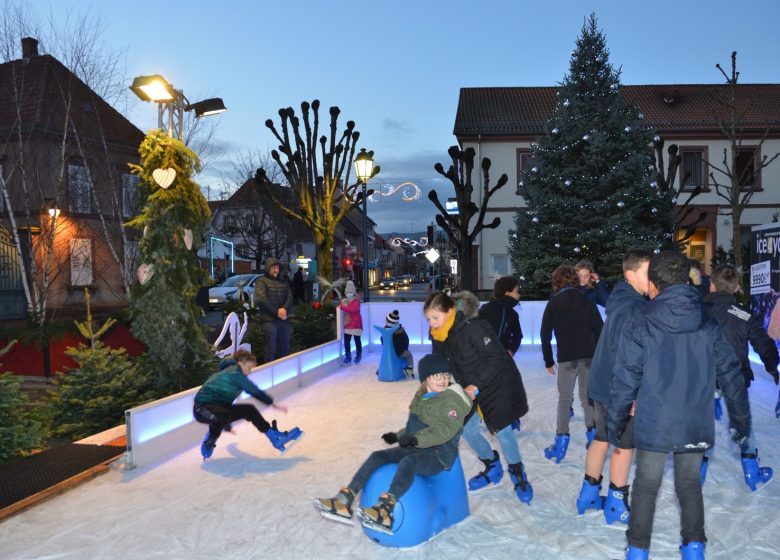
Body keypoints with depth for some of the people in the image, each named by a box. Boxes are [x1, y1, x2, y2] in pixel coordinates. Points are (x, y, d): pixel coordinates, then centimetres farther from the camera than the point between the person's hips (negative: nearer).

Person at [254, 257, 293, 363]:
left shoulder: (283, 282, 18)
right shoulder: (261, 281, 1)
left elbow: (290, 297, 7)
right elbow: (262, 299, -12)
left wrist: (284, 309, -13)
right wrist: (276, 312, -15)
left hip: (284, 319, 5)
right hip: (269, 319, -5)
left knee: (284, 348, 8)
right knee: (271, 349, -4)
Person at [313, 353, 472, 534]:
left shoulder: (452, 400, -9)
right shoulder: (421, 398, 16)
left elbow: (445, 429, -25)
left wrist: (417, 439, -36)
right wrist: (398, 436, 16)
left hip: (438, 455, -8)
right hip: (416, 449, 8)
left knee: (408, 462, -36)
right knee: (377, 456, -8)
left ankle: (384, 510, -50)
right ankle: (344, 502, -13)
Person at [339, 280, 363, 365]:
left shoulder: (356, 300, -11)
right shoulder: (343, 301, 7)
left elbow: (353, 309, -28)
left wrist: (342, 307, -26)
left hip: (356, 324, -5)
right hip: (347, 324, 5)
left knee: (357, 340, 6)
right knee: (346, 341, 1)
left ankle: (358, 356, 22)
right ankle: (348, 358, 10)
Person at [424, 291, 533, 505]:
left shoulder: (474, 327, -30)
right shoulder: (439, 336, -6)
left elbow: (496, 359, -27)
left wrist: (476, 386, -30)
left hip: (498, 383, -7)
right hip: (471, 387, 7)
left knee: (501, 430, -8)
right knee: (466, 429, 4)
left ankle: (518, 473, 18)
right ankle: (492, 467, 28)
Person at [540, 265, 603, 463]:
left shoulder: (554, 302, 1)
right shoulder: (586, 300, 7)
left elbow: (545, 333, 0)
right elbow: (599, 328, 4)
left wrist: (548, 361, 7)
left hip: (566, 357, -2)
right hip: (589, 356, 2)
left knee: (564, 398, 4)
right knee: (587, 395, 14)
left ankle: (561, 440, -2)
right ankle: (592, 433, 13)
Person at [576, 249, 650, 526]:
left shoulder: (620, 302, 9)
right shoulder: (631, 309, -22)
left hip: (600, 384, 9)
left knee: (601, 437, 18)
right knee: (624, 443, 6)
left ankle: (589, 495, 29)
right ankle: (616, 505, 19)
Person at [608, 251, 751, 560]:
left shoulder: (640, 325, -11)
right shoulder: (708, 324, -1)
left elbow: (625, 380, -10)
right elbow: (731, 374, 4)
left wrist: (615, 423, 0)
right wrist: (741, 419, 16)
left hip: (653, 425, -3)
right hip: (696, 426, 3)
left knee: (646, 485, 13)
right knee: (689, 483, 21)